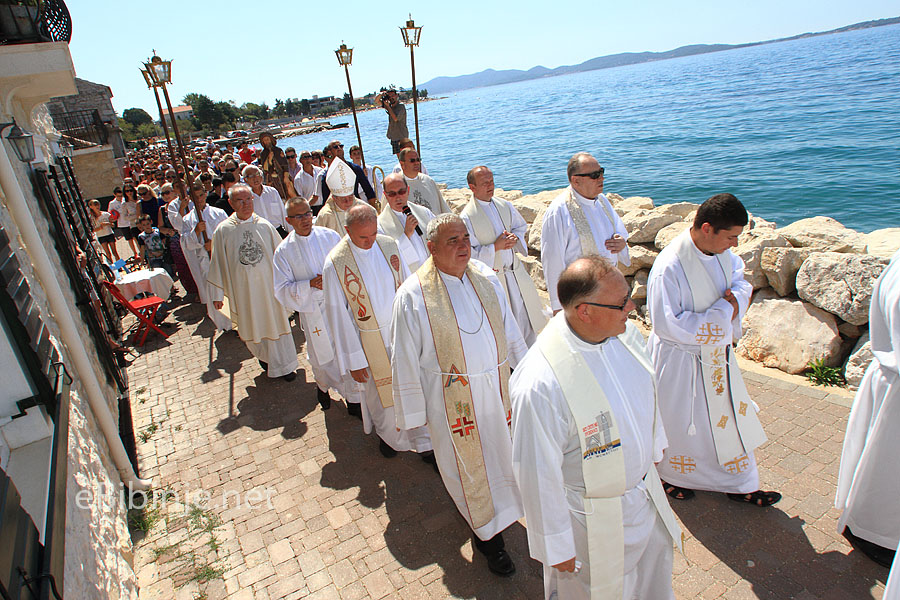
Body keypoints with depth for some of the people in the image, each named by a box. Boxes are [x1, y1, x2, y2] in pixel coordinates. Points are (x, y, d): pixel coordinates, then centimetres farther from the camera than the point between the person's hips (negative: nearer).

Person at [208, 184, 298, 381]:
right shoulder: (223, 231, -5)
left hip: (269, 285, 0)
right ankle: (263, 356, 43)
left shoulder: (265, 226, -4)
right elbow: (219, 264, 1)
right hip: (243, 289, 0)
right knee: (253, 326, 16)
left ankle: (284, 365, 22)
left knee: (277, 324, 7)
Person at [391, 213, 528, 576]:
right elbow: (406, 359, -9)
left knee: (496, 450, 20)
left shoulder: (486, 278, -1)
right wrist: (414, 411, -5)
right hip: (453, 398, -4)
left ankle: (488, 510, 50)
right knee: (469, 463, 10)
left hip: (496, 387, 5)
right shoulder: (413, 295, -15)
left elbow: (510, 332, 9)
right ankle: (488, 533, 33)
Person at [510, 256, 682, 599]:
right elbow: (539, 473, -26)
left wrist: (654, 448, 19)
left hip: (646, 490, 7)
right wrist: (557, 546, -14)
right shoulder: (541, 384, -38)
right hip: (593, 517, -7)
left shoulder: (625, 333, -13)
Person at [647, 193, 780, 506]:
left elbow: (740, 279, 12)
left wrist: (736, 298, -13)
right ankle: (668, 475, 42)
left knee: (729, 414, 20)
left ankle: (739, 484, 41)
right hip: (680, 359, -7)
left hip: (717, 351, 8)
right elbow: (668, 324, -30)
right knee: (680, 421, 13)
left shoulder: (721, 252, -6)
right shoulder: (669, 267, -31)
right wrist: (723, 313, -23)